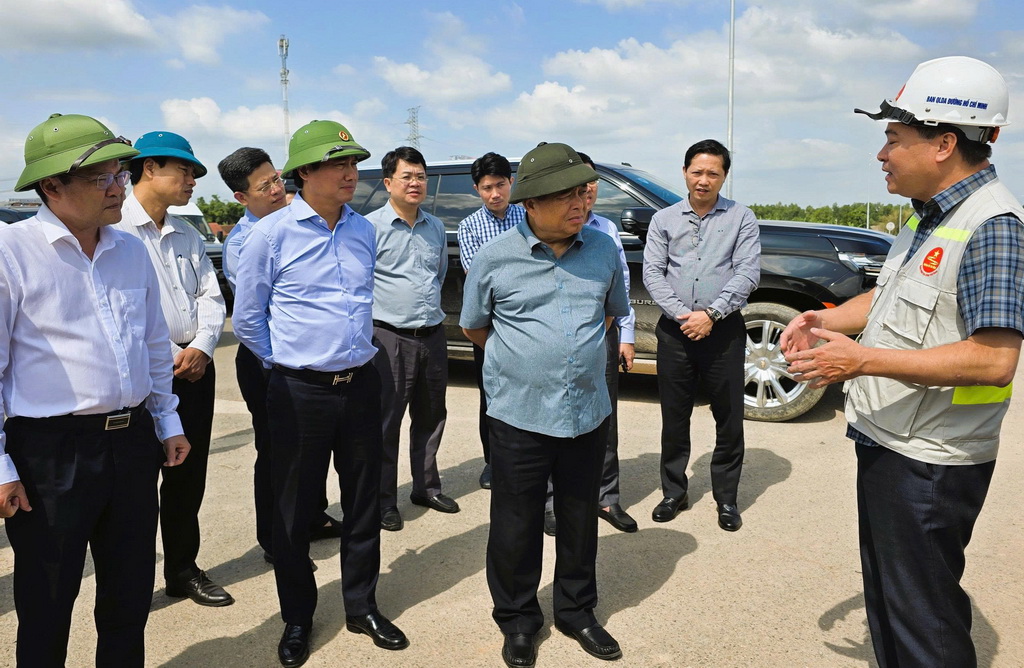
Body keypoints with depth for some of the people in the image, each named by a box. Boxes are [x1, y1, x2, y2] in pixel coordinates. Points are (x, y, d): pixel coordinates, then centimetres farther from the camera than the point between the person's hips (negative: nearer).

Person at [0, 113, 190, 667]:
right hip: (51, 453, -5)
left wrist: (166, 421, 18)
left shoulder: (131, 250, 9)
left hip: (133, 441, 6)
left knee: (130, 597, 19)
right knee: (45, 611, 12)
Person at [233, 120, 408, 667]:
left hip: (362, 385, 4)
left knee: (364, 504, 14)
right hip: (300, 393, -4)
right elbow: (247, 318, -1)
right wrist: (286, 365, 4)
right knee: (294, 512, 9)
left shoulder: (364, 231, 6)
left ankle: (362, 607, 32)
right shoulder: (272, 234, -9)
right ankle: (297, 618, 29)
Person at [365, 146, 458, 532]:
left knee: (431, 417, 15)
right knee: (386, 422, 2)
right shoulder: (371, 227, -9)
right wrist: (378, 315, -4)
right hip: (391, 338, -6)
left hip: (433, 335, 6)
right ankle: (384, 500, 14)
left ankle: (426, 487, 31)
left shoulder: (435, 227, 10)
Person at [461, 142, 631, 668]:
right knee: (516, 526, 9)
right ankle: (518, 620, 30)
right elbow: (474, 327, 7)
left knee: (580, 520, 17)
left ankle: (577, 611, 37)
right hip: (520, 415, -2)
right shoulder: (496, 257, -7)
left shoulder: (603, 250, 2)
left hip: (588, 415, 3)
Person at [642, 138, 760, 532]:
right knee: (674, 418, 9)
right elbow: (652, 273, 0)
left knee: (729, 419, 5)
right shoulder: (664, 220, 8)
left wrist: (711, 314, -15)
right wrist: (681, 315, -13)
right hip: (675, 331, 2)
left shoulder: (741, 218, 4)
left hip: (723, 331, -1)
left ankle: (726, 499, 20)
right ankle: (674, 493, 23)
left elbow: (747, 273, -5)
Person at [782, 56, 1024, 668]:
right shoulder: (933, 216, 9)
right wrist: (832, 318, 3)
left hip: (929, 466, -9)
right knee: (888, 599, 23)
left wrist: (863, 360, -27)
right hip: (889, 445, 10)